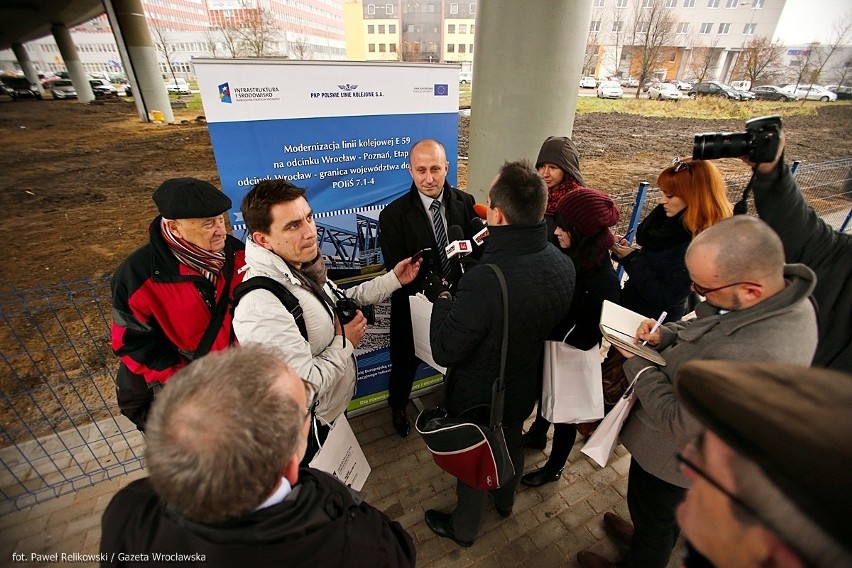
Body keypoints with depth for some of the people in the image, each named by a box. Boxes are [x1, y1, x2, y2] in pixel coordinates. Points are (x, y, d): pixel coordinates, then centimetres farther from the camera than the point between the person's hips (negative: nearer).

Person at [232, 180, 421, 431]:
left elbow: (336, 302, 6)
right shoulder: (262, 307, -36)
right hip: (313, 426, -7)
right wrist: (345, 342, -19)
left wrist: (393, 279, 2)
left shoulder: (299, 265, -9)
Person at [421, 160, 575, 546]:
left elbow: (444, 352, -29)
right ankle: (504, 501, 63)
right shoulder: (564, 265, -15)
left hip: (479, 398, -6)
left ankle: (463, 528, 51)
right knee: (511, 445, 32)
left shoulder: (485, 280, -41)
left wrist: (442, 298, -14)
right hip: (525, 387, 6)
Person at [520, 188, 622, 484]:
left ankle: (554, 467, 44)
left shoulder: (603, 279, -30)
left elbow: (585, 337, -24)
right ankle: (537, 434, 58)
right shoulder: (569, 254, -11)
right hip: (549, 347, 6)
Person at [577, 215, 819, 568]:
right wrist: (665, 333, -13)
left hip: (673, 456, -8)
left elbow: (679, 423, -31)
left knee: (654, 517, 26)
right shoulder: (783, 288, -16)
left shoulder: (759, 360, -45)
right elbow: (703, 324, 3)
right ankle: (645, 535, 66)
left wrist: (636, 363, -21)